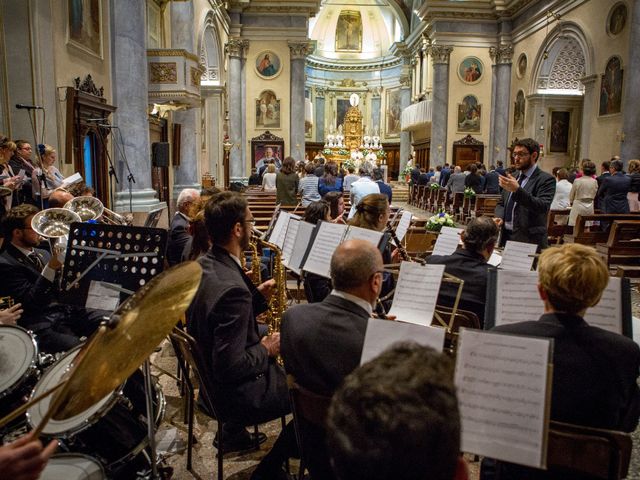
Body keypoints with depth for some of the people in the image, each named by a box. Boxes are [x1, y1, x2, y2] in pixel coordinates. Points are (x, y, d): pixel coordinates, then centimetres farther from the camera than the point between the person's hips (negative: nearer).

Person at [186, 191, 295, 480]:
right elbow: (230, 368, -31)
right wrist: (266, 350, -15)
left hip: (208, 373, 9)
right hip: (235, 394, -9)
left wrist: (258, 297, 1)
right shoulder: (232, 288, -33)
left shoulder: (203, 265, -4)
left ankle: (235, 432, 29)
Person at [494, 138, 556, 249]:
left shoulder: (546, 179, -8)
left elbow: (543, 207, -22)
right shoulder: (513, 177, 12)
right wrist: (499, 217, -4)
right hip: (506, 237, 6)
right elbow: (501, 203, 18)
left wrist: (517, 190, -31)